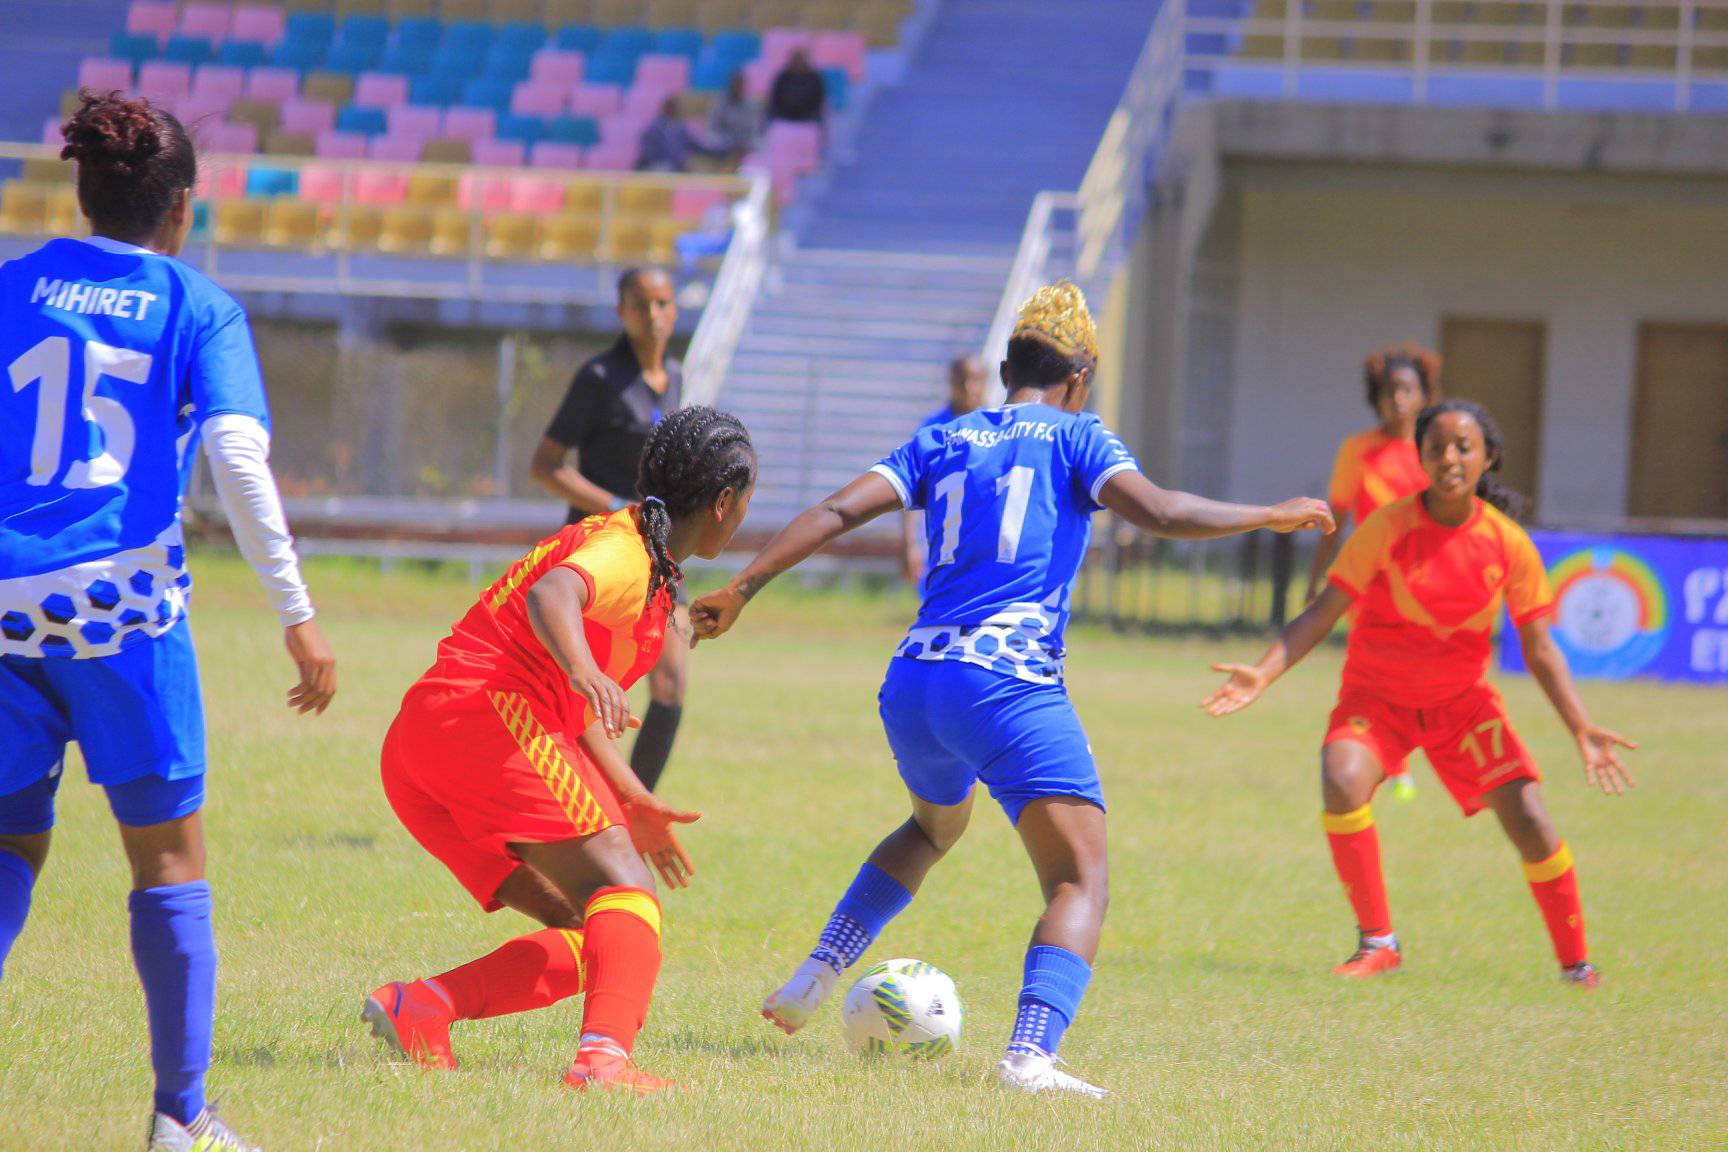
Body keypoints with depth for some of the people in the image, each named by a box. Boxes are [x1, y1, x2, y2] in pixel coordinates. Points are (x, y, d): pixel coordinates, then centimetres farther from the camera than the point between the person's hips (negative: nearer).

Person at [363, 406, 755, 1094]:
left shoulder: (645, 565, 27)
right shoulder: (625, 549, -5)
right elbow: (551, 595, -27)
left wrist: (630, 803, 30)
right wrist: (582, 669, -45)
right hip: (489, 713, -10)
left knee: (584, 937, 6)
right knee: (626, 897, -16)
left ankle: (419, 1008, -9)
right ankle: (605, 1056, -39)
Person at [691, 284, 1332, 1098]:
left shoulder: (943, 440, 18)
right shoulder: (1075, 438, 6)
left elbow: (838, 511, 7)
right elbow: (1156, 513, -10)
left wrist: (743, 587, 6)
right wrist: (1270, 518, 0)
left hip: (912, 683, 6)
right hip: (1008, 680, -6)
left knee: (936, 826, 35)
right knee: (1081, 881, -8)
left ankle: (810, 984, 28)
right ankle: (1031, 1054, -31)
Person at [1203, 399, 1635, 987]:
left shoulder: (1507, 543, -10)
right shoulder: (1387, 529, -16)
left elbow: (1539, 649, -2)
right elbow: (1322, 614, -16)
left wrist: (1582, 729, -10)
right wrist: (1262, 673, -30)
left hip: (1462, 701, 2)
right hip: (1377, 696, -2)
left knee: (1529, 822, -12)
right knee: (1343, 783, -31)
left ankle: (1575, 961, 10)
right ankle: (1377, 941, -14)